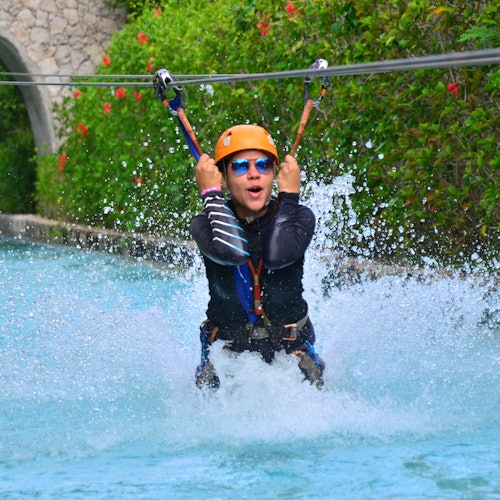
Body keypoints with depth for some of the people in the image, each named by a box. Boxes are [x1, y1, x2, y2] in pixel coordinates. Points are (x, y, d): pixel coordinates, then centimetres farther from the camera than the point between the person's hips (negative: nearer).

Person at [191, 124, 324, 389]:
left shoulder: (298, 217, -9)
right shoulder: (207, 224, -12)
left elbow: (277, 256, -31)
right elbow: (233, 252, -36)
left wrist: (288, 196, -21)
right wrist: (211, 194, -24)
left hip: (291, 347, 0)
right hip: (227, 349, 0)